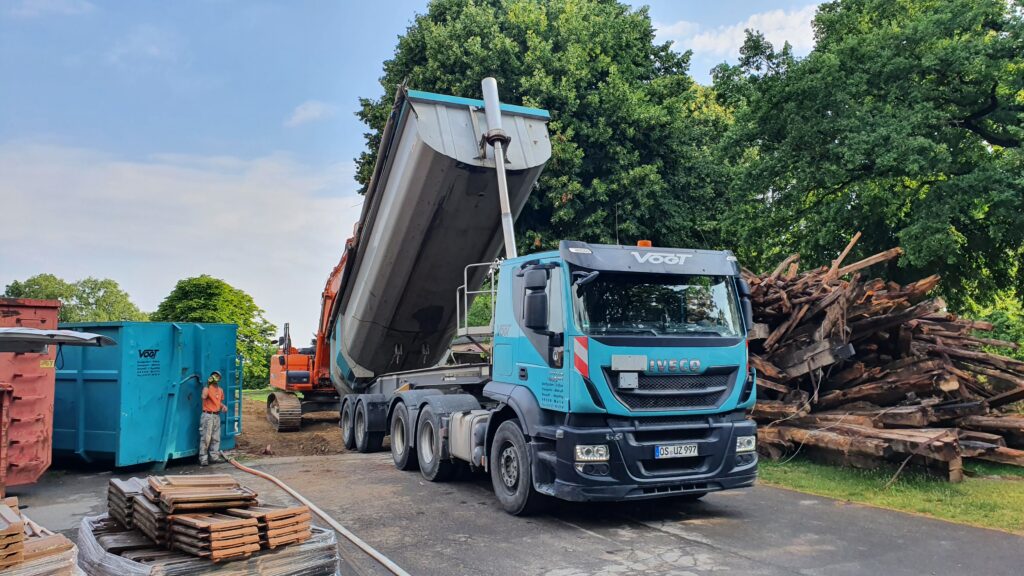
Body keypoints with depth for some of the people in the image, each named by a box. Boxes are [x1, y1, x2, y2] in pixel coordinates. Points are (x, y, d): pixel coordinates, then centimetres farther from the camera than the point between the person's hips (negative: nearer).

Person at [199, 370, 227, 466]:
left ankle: (214, 456, 18)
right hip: (207, 415, -7)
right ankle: (203, 459, -5)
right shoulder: (207, 387, -7)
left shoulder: (220, 390, 13)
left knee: (216, 438, 10)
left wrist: (223, 406, 5)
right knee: (205, 438, -8)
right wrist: (207, 385, -25)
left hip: (217, 415, 7)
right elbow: (204, 396, -28)